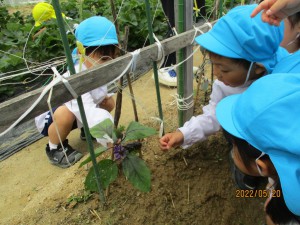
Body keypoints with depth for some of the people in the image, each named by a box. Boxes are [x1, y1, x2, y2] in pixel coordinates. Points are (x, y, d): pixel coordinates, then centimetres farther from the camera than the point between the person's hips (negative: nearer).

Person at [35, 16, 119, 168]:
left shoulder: (94, 67, -18)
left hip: (80, 110, 7)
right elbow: (89, 114, -55)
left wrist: (103, 95, -14)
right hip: (49, 117, -6)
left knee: (108, 102, -10)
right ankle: (55, 148, -7)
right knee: (65, 114, -39)